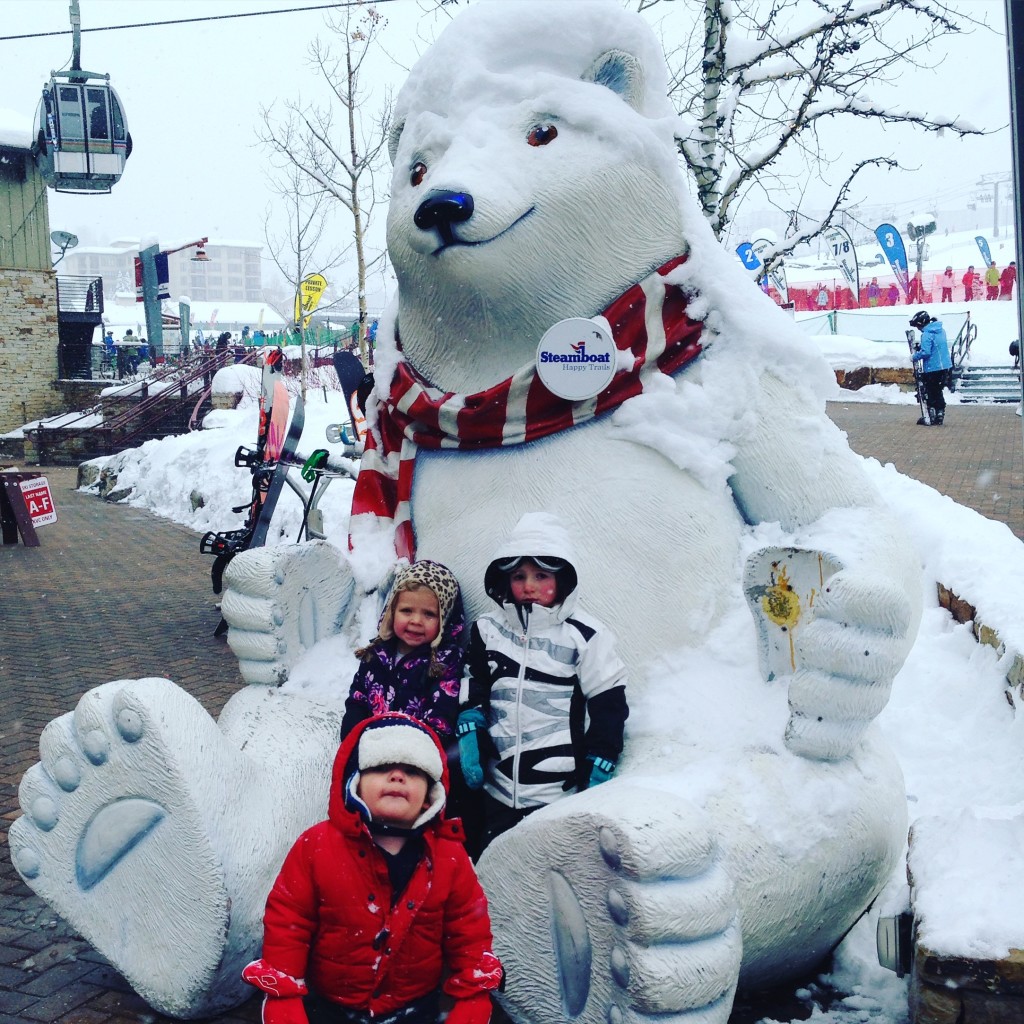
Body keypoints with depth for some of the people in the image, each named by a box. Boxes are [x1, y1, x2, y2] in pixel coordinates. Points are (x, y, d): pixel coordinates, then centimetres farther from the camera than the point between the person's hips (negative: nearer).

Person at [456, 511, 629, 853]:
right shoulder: (487, 631, 7)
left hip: (561, 795, -4)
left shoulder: (583, 636, -5)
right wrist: (468, 735, -3)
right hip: (498, 791, 4)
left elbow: (609, 705, -2)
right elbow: (472, 695, 13)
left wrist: (598, 768, -4)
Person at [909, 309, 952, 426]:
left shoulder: (927, 334, -19)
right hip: (944, 367, 8)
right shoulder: (940, 330, 9)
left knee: (930, 394, 2)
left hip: (932, 368, -8)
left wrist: (914, 356, -8)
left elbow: (925, 352, -25)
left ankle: (931, 418, 5)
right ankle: (939, 417, 19)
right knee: (938, 393, 17)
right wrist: (920, 346, 13)